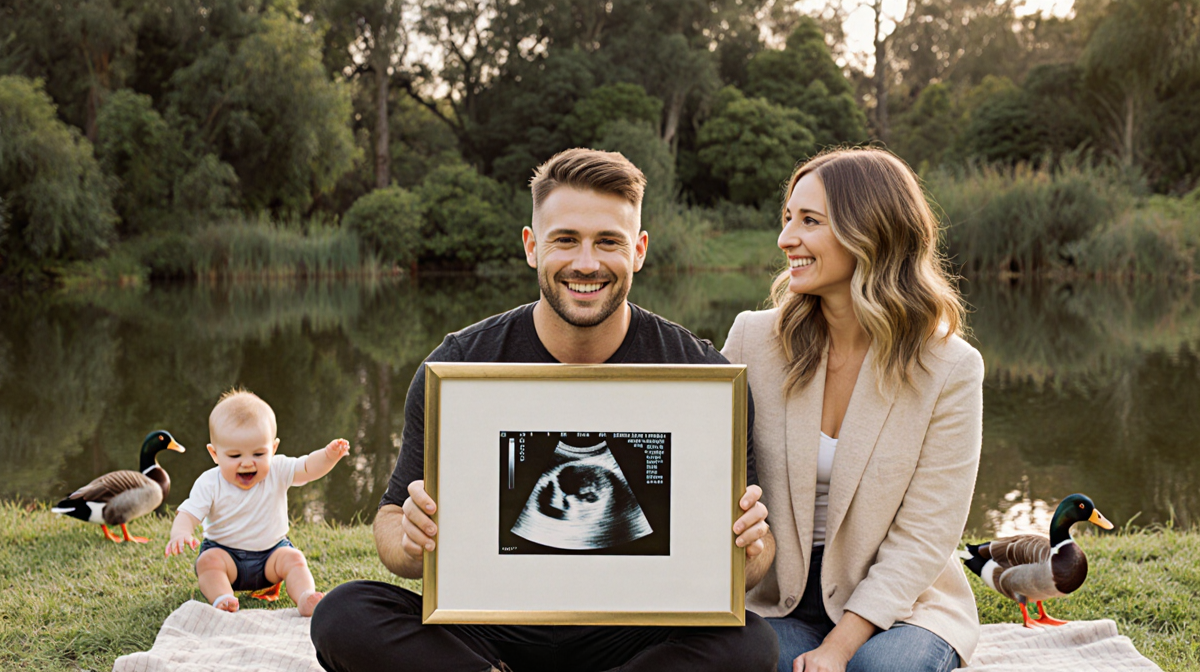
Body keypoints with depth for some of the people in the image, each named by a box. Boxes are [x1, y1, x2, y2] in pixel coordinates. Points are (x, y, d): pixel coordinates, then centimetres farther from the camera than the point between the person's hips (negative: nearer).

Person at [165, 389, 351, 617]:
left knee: (293, 558, -23)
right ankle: (222, 599, -44)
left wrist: (329, 455, -46)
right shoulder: (209, 484, -12)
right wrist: (180, 533, -41)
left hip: (272, 552, 1)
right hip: (224, 551, -1)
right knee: (208, 561, -28)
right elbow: (188, 514, -17)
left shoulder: (277, 471, -10)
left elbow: (309, 468, -23)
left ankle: (306, 599, -39)